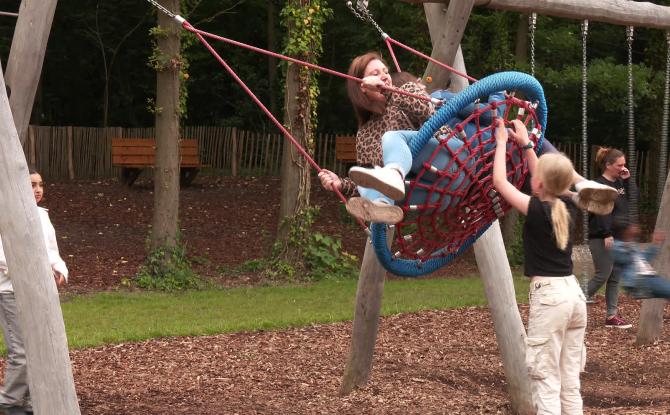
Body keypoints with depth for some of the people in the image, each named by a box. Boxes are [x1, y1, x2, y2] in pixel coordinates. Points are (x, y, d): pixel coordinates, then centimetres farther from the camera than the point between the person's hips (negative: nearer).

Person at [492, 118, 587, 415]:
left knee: (546, 382, -5)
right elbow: (547, 180, 24)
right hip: (574, 292, 7)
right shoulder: (568, 206, 5)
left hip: (548, 296, -7)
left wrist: (502, 141, 6)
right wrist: (525, 143, 26)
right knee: (570, 383, 9)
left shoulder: (537, 210, -13)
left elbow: (499, 182, -5)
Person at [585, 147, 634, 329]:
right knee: (603, 275, -9)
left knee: (616, 277, 7)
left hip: (619, 237, 8)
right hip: (602, 238, -8)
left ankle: (612, 315, 10)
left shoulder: (619, 183, 14)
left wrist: (627, 180, 2)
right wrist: (607, 235, -25)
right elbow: (600, 211, -19)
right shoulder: (599, 185, -11)